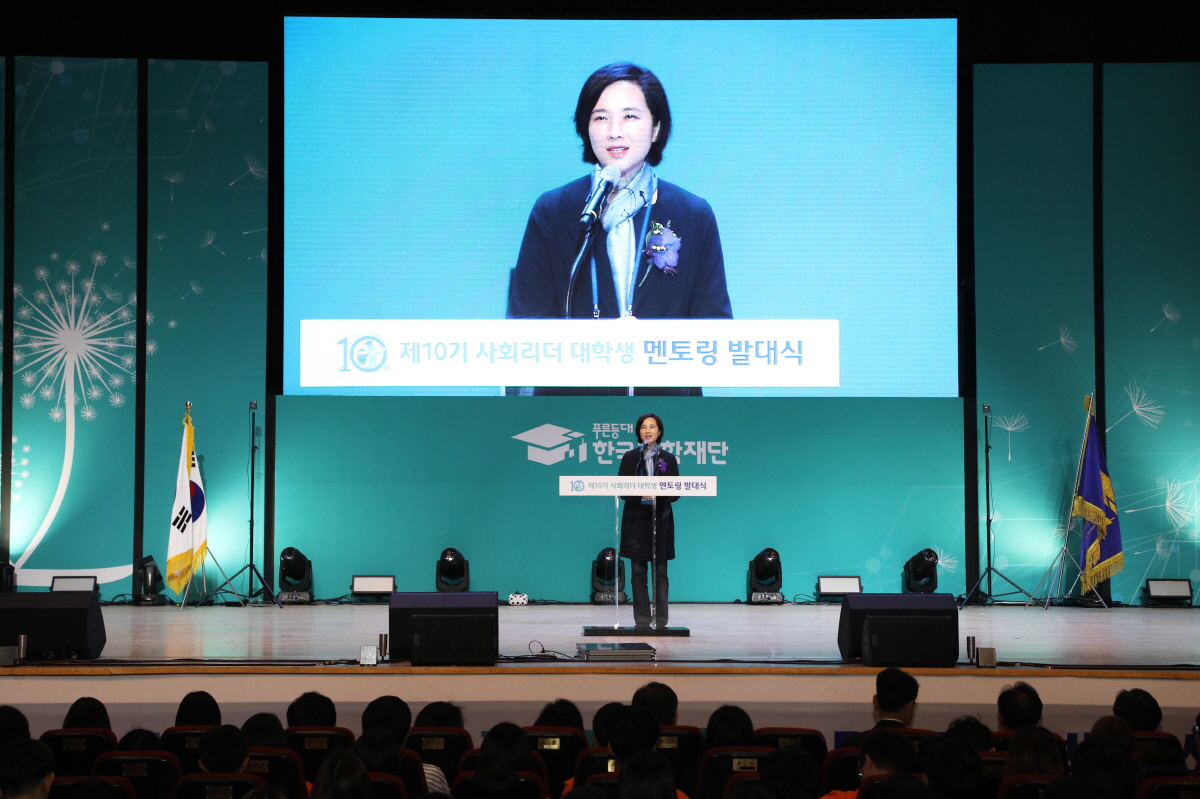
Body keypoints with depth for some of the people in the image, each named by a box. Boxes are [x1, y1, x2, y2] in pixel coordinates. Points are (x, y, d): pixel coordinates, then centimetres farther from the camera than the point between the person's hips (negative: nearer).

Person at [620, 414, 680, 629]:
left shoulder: (669, 459, 7)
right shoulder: (630, 458, 7)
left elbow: (675, 493, 2)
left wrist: (659, 494, -18)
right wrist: (640, 495, -18)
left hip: (661, 520, 0)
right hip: (636, 520, 0)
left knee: (660, 572, -1)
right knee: (638, 572, 0)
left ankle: (660, 620, 2)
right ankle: (642, 620, 4)